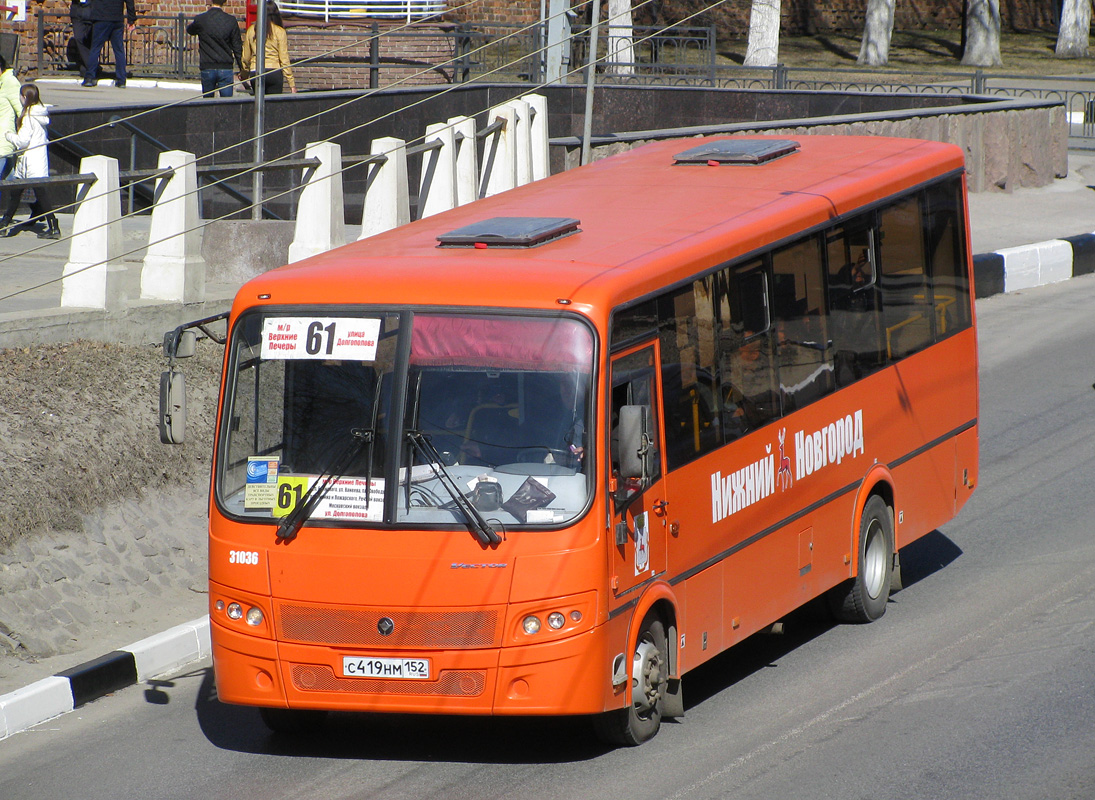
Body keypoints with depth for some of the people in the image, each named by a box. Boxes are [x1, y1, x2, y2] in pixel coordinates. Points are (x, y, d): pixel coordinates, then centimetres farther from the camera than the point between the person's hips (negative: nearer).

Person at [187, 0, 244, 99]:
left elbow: (189, 30, 17)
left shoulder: (200, 19, -6)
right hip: (225, 68, 0)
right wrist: (241, 68, 10)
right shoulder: (231, 20, -5)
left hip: (207, 69, 0)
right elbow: (237, 46, 0)